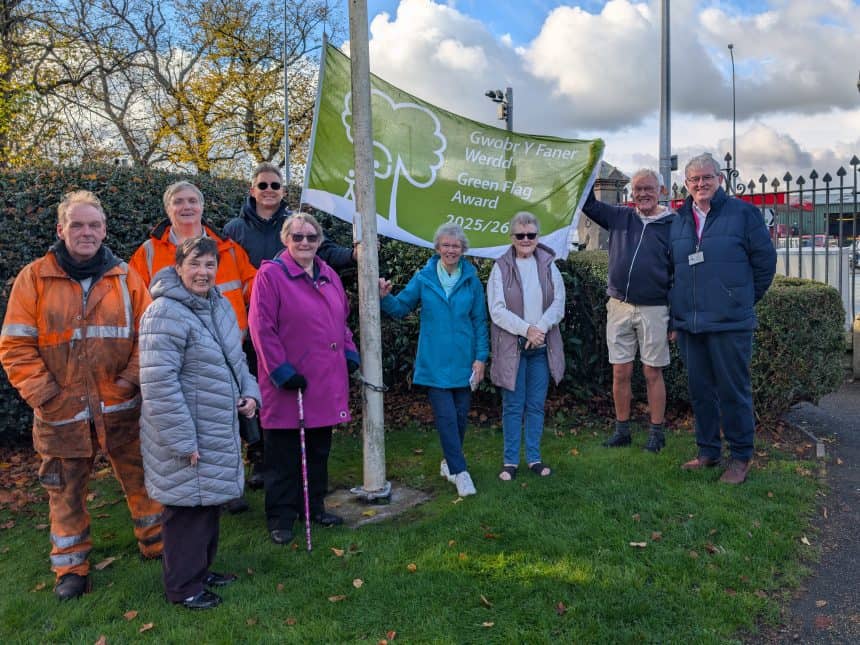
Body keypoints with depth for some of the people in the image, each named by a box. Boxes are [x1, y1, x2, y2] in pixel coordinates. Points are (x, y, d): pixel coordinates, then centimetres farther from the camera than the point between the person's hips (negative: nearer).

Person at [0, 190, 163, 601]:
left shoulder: (124, 277, 3)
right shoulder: (34, 278, -2)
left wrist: (131, 379, -8)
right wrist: (43, 394, -10)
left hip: (121, 406, 1)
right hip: (62, 411, -1)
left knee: (141, 477, 12)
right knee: (66, 491, 12)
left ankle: (157, 543, 32)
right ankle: (70, 567, 29)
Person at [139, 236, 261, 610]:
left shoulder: (219, 305, 7)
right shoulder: (166, 313, -21)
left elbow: (236, 358, 19)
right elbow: (158, 383, -24)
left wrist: (249, 392, 2)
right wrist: (182, 439, -23)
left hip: (218, 429, 9)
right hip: (186, 434, -8)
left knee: (210, 501, 20)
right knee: (188, 507, 5)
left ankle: (201, 569, 38)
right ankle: (183, 587, 23)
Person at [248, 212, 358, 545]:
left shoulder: (329, 276, 12)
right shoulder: (270, 274, -9)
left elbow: (342, 320, 20)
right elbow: (262, 328, -14)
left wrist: (350, 354, 9)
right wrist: (282, 371, -17)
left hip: (326, 383, 7)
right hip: (289, 385, -6)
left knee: (319, 451, 17)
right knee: (284, 456, 5)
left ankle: (314, 506, 32)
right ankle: (280, 518, 19)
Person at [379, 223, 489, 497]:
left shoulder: (471, 280, 3)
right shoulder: (423, 278, 0)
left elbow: (479, 322, 5)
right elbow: (401, 308, 3)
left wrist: (480, 358, 1)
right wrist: (386, 297, -18)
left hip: (463, 361, 2)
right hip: (434, 362, -2)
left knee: (460, 415, 10)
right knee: (445, 416, -6)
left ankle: (449, 462, 30)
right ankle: (459, 471, 1)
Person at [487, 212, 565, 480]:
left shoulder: (548, 266, 7)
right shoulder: (501, 268, -2)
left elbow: (559, 304, 0)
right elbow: (497, 310, -9)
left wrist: (540, 328, -16)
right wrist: (526, 329, -18)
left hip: (541, 346, 3)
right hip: (512, 347, -2)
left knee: (536, 405, 10)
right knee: (513, 405, 3)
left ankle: (534, 458, 21)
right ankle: (510, 460, 14)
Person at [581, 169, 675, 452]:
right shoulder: (619, 217, 8)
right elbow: (588, 203, 6)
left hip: (654, 310, -3)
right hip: (619, 307, 3)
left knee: (653, 373, 5)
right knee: (620, 372, 8)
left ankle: (657, 432, 18)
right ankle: (622, 430, 20)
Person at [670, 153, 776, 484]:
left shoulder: (743, 213, -2)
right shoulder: (678, 220, 10)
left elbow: (765, 261, 1)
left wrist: (744, 300, 6)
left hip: (730, 323, -4)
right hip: (688, 324, 5)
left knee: (733, 391, 2)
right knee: (699, 391, 12)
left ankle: (741, 457, 16)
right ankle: (708, 451, 26)